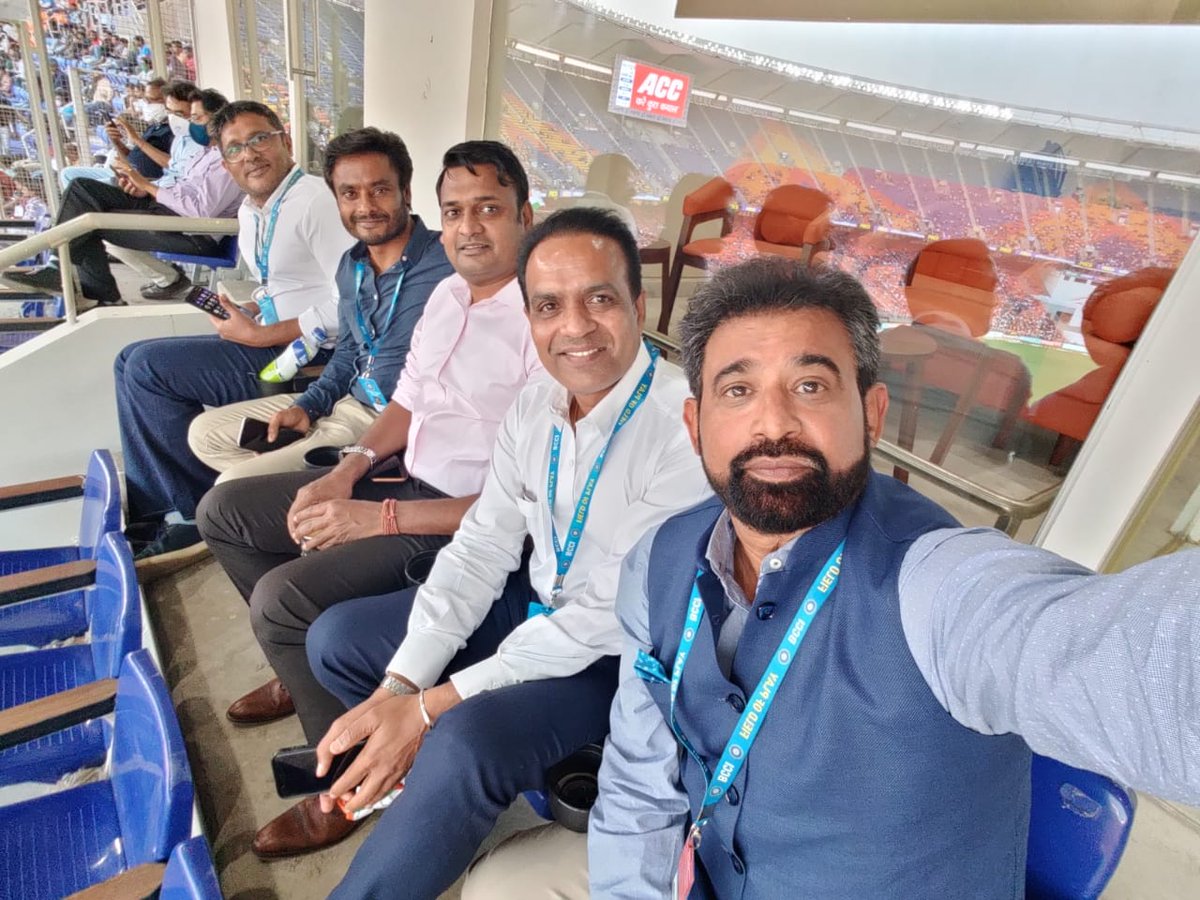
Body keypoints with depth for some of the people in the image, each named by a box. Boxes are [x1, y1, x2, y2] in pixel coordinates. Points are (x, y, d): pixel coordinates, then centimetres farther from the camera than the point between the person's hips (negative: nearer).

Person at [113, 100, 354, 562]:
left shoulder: (315, 199, -15)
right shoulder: (249, 211, 15)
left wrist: (260, 335, -17)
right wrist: (247, 310, 5)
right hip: (267, 341, 10)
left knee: (145, 366, -11)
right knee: (135, 363, 11)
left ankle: (193, 512, 5)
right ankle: (153, 509, 16)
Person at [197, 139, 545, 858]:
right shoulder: (447, 293, 8)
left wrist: (379, 518, -22)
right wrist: (349, 469, -1)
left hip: (469, 521, -9)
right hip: (408, 480, 9)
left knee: (282, 596, -22)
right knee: (225, 510, 12)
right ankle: (311, 668, 27)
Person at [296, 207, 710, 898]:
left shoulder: (685, 425, -26)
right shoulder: (534, 409, -5)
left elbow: (613, 618, -26)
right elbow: (479, 550, -2)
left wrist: (431, 705, -21)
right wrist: (397, 687, -13)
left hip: (624, 655, -6)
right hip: (537, 606, 7)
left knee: (468, 739, -31)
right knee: (337, 639, 5)